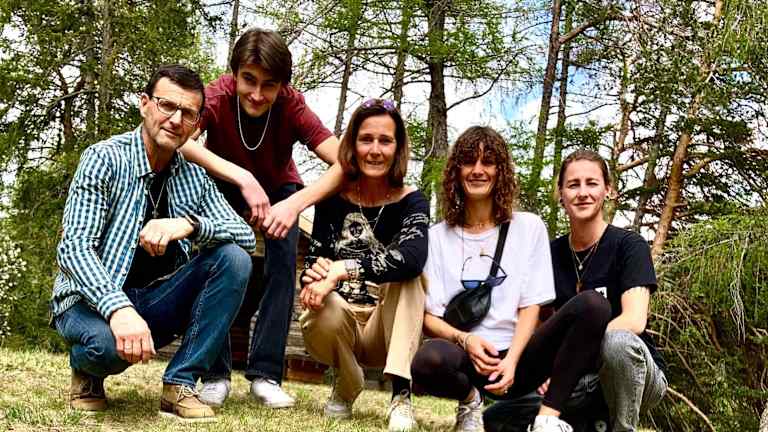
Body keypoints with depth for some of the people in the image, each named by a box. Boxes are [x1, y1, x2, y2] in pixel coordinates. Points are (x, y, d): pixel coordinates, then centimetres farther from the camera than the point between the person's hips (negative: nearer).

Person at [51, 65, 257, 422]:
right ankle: (87, 369, 1)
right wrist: (119, 308, -42)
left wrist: (190, 225, -27)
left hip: (153, 301, 5)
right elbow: (73, 249, -24)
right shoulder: (105, 159, -13)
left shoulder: (195, 177, 3)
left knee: (233, 259, -16)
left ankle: (180, 384, -14)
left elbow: (246, 236, -6)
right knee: (109, 345, -39)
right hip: (93, 299, -5)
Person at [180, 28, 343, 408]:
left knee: (283, 260, -20)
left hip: (278, 189, 1)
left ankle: (265, 374, -10)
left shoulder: (291, 106, -31)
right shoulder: (218, 95, -32)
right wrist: (244, 179, -56)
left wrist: (294, 204, -51)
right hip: (223, 187, 0)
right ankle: (216, 373, -12)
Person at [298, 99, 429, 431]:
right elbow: (312, 262, -4)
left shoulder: (411, 202, -8)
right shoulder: (333, 199, -2)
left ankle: (401, 395, -29)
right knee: (326, 313, -33)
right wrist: (314, 276, -29)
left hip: (388, 328, -1)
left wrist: (342, 270, -37)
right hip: (337, 322, 1)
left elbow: (413, 258, -30)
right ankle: (345, 388, 0)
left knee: (406, 275, -28)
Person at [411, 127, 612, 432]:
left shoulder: (529, 227, 9)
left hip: (515, 359, 1)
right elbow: (429, 317, 4)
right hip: (467, 360, -1)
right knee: (429, 360, -38)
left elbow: (531, 306, 3)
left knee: (592, 305, -24)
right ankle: (470, 400, -2)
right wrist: (464, 340, -17)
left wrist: (511, 360, -14)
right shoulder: (437, 237, 9)